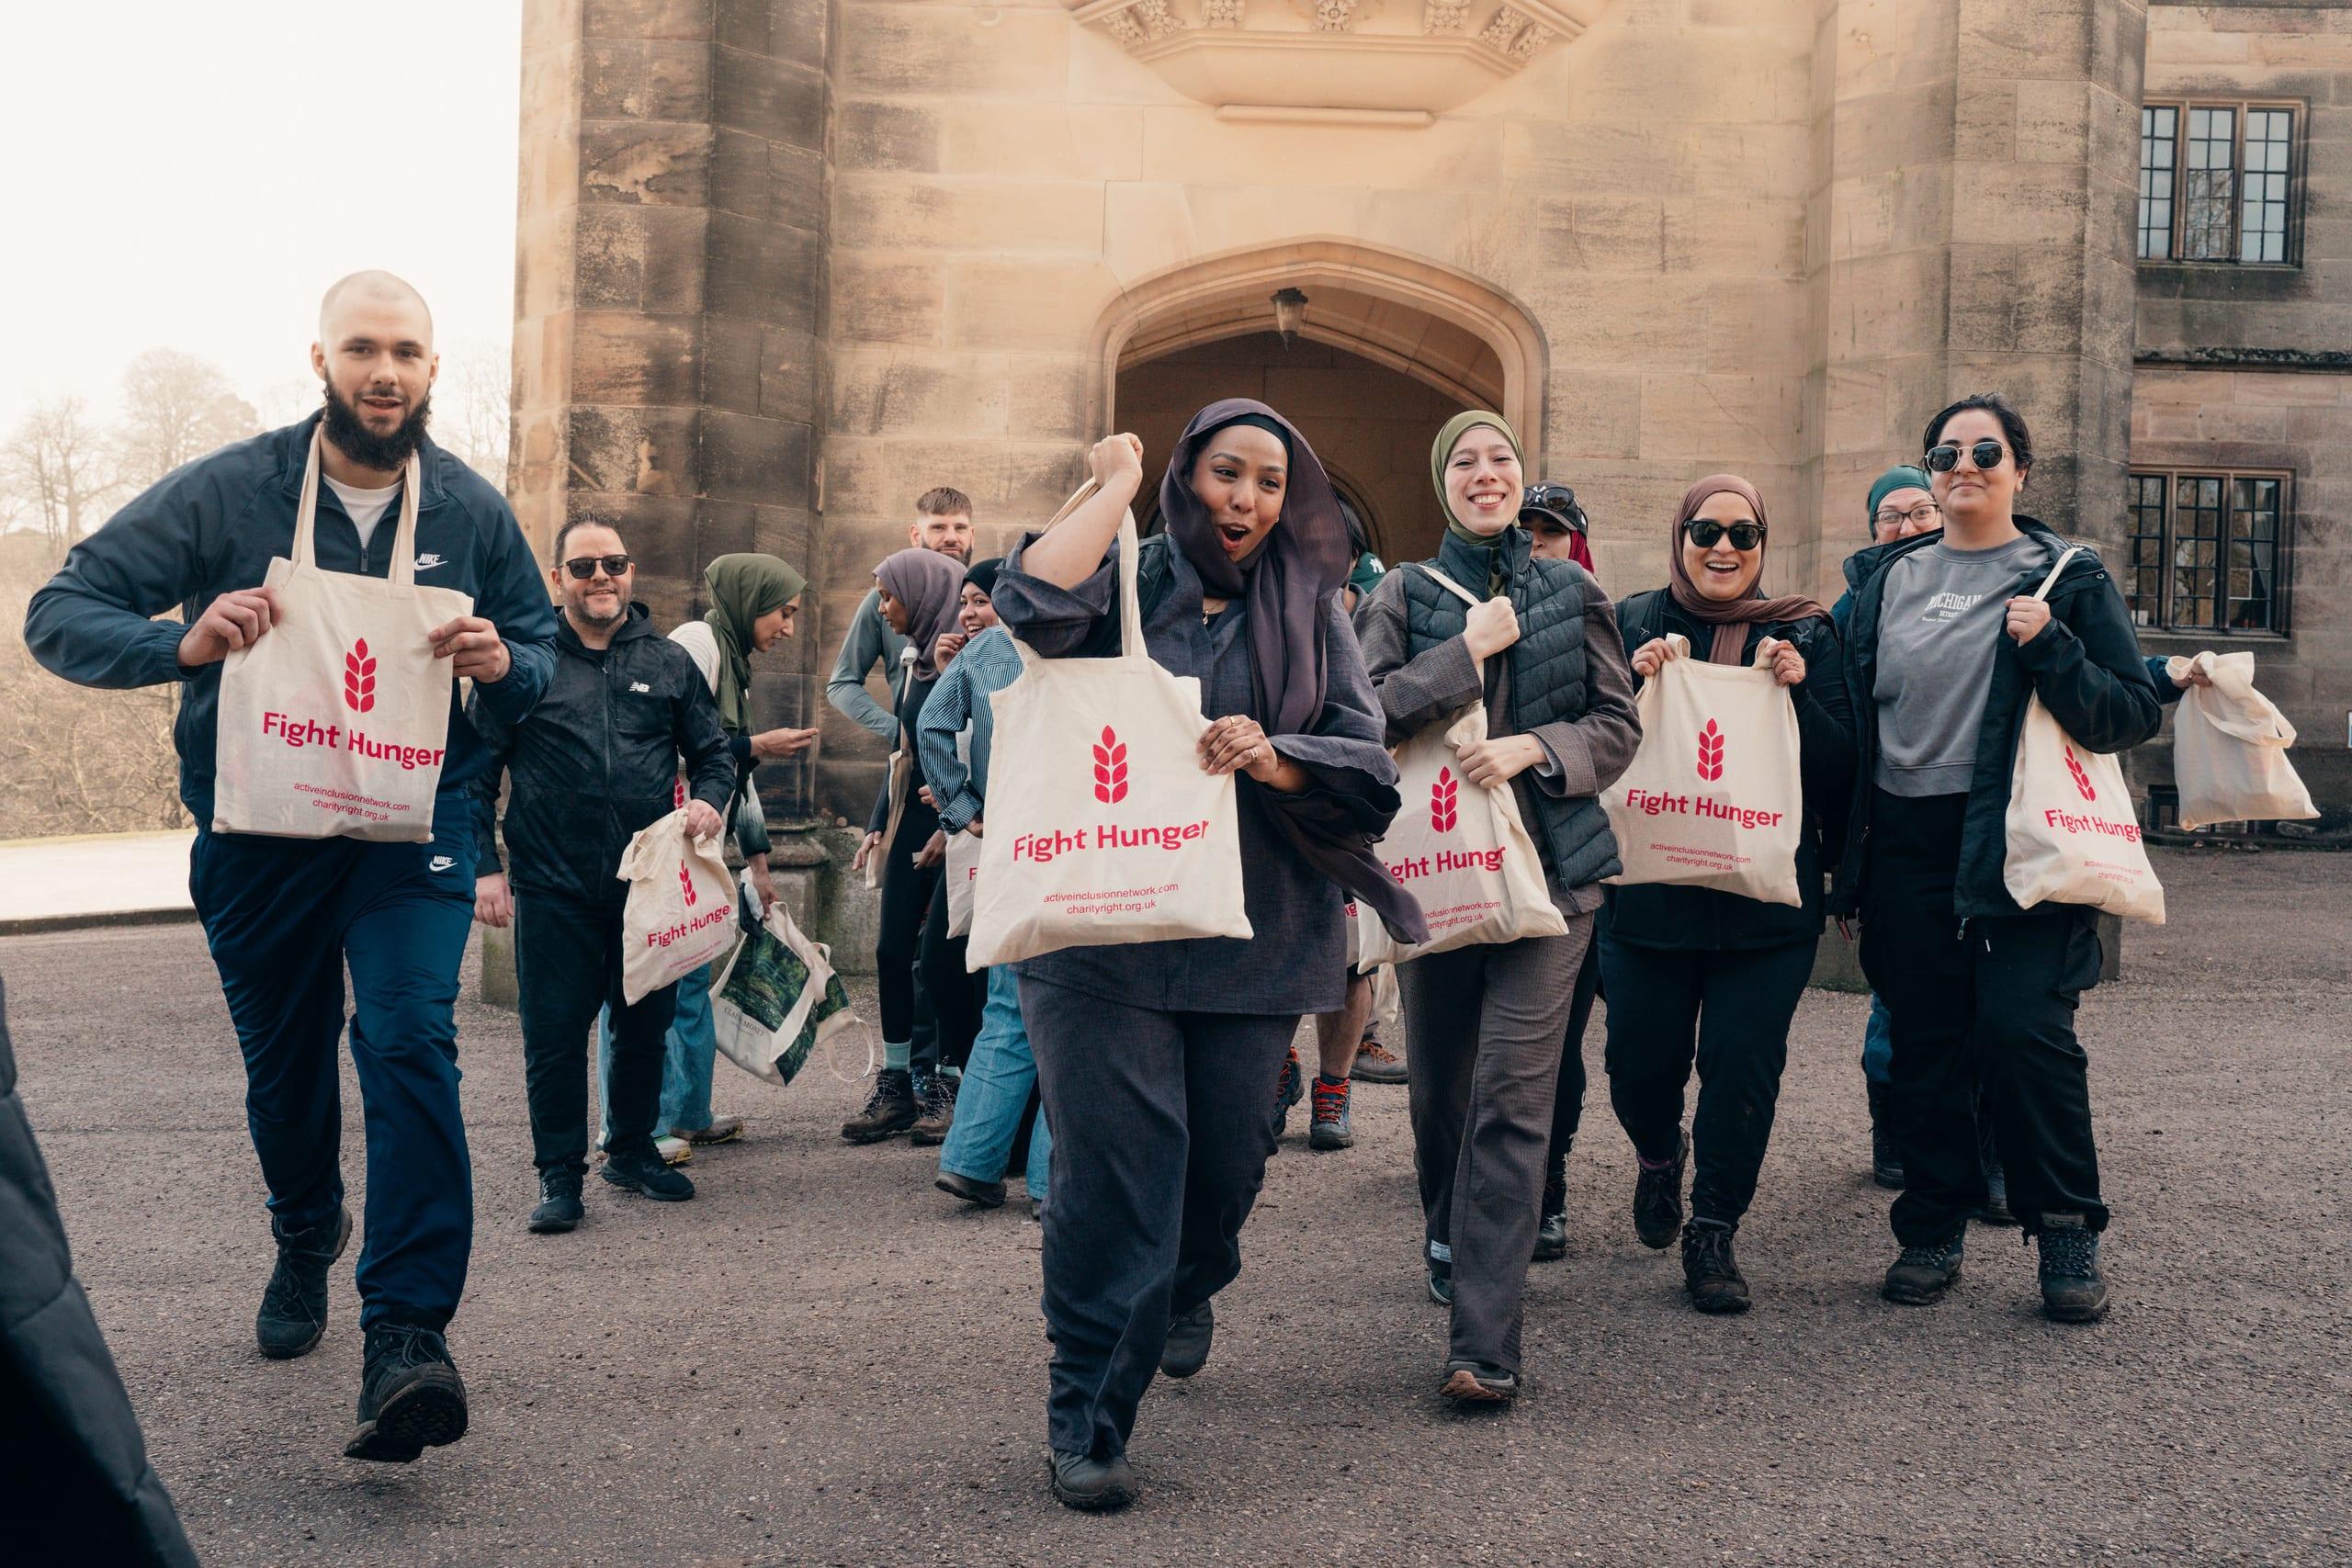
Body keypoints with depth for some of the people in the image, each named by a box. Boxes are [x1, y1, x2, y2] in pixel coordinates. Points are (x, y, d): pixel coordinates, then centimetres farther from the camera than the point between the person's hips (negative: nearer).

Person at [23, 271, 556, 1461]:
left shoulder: (473, 511, -1)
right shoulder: (223, 493, -7)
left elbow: (545, 648, 10)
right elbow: (57, 616, -8)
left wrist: (505, 664, -16)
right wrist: (184, 642, -29)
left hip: (413, 825, -1)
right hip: (258, 831, 1)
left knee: (410, 1043, -21)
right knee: (284, 1064, 16)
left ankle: (405, 1336, -22)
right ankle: (306, 1241, 47)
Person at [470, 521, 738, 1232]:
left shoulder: (668, 662, 9)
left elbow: (713, 751, 15)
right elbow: (477, 771, 2)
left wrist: (710, 801, -7)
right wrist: (483, 866, -4)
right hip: (553, 889, -3)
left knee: (646, 1028, 13)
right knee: (554, 1038, 0)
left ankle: (633, 1149, 31)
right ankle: (560, 1175, 12)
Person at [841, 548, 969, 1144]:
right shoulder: (912, 657, 14)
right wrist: (878, 823, 17)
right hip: (913, 814, 8)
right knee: (893, 948, 5)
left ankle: (946, 1082, 6)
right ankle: (897, 1085, 11)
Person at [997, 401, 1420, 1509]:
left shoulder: (1309, 610, 9)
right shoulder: (1126, 583, 3)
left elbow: (1367, 763, 2)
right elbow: (1033, 600, -20)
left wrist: (1269, 759, -18)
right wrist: (1114, 486, -7)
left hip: (1253, 936, 3)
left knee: (1225, 1159, 11)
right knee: (1114, 1162, -8)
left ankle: (1187, 1293, 46)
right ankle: (1086, 1423, 4)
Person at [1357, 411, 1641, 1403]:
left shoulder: (1573, 593, 9)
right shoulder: (1404, 595, 7)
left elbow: (1619, 724, 5)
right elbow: (1366, 711, -8)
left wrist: (1533, 746, -11)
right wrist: (1468, 652, -10)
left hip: (1550, 866, -1)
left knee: (1513, 1096, -11)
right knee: (1439, 1084, 13)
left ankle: (1484, 1345, -12)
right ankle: (1448, 1237, 44)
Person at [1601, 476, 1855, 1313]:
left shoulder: (1805, 634, 5)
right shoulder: (1632, 623, 4)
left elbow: (1840, 773, 1)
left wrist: (1797, 693, -14)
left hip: (1767, 895, 0)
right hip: (1648, 891, 0)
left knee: (1743, 1068, -2)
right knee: (1640, 1062, 7)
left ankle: (1713, 1231, 14)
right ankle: (1659, 1154, 40)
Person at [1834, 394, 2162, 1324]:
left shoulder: (2065, 579, 2)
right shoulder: (1883, 577, 13)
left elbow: (2134, 716, -2)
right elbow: (1847, 702, 20)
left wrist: (2051, 647, -17)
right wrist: (1845, 845, 9)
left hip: (2015, 839, -4)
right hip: (1903, 844, 4)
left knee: (2022, 1030, -12)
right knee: (1922, 1042, 8)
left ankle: (2067, 1232, 5)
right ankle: (1933, 1229, 20)